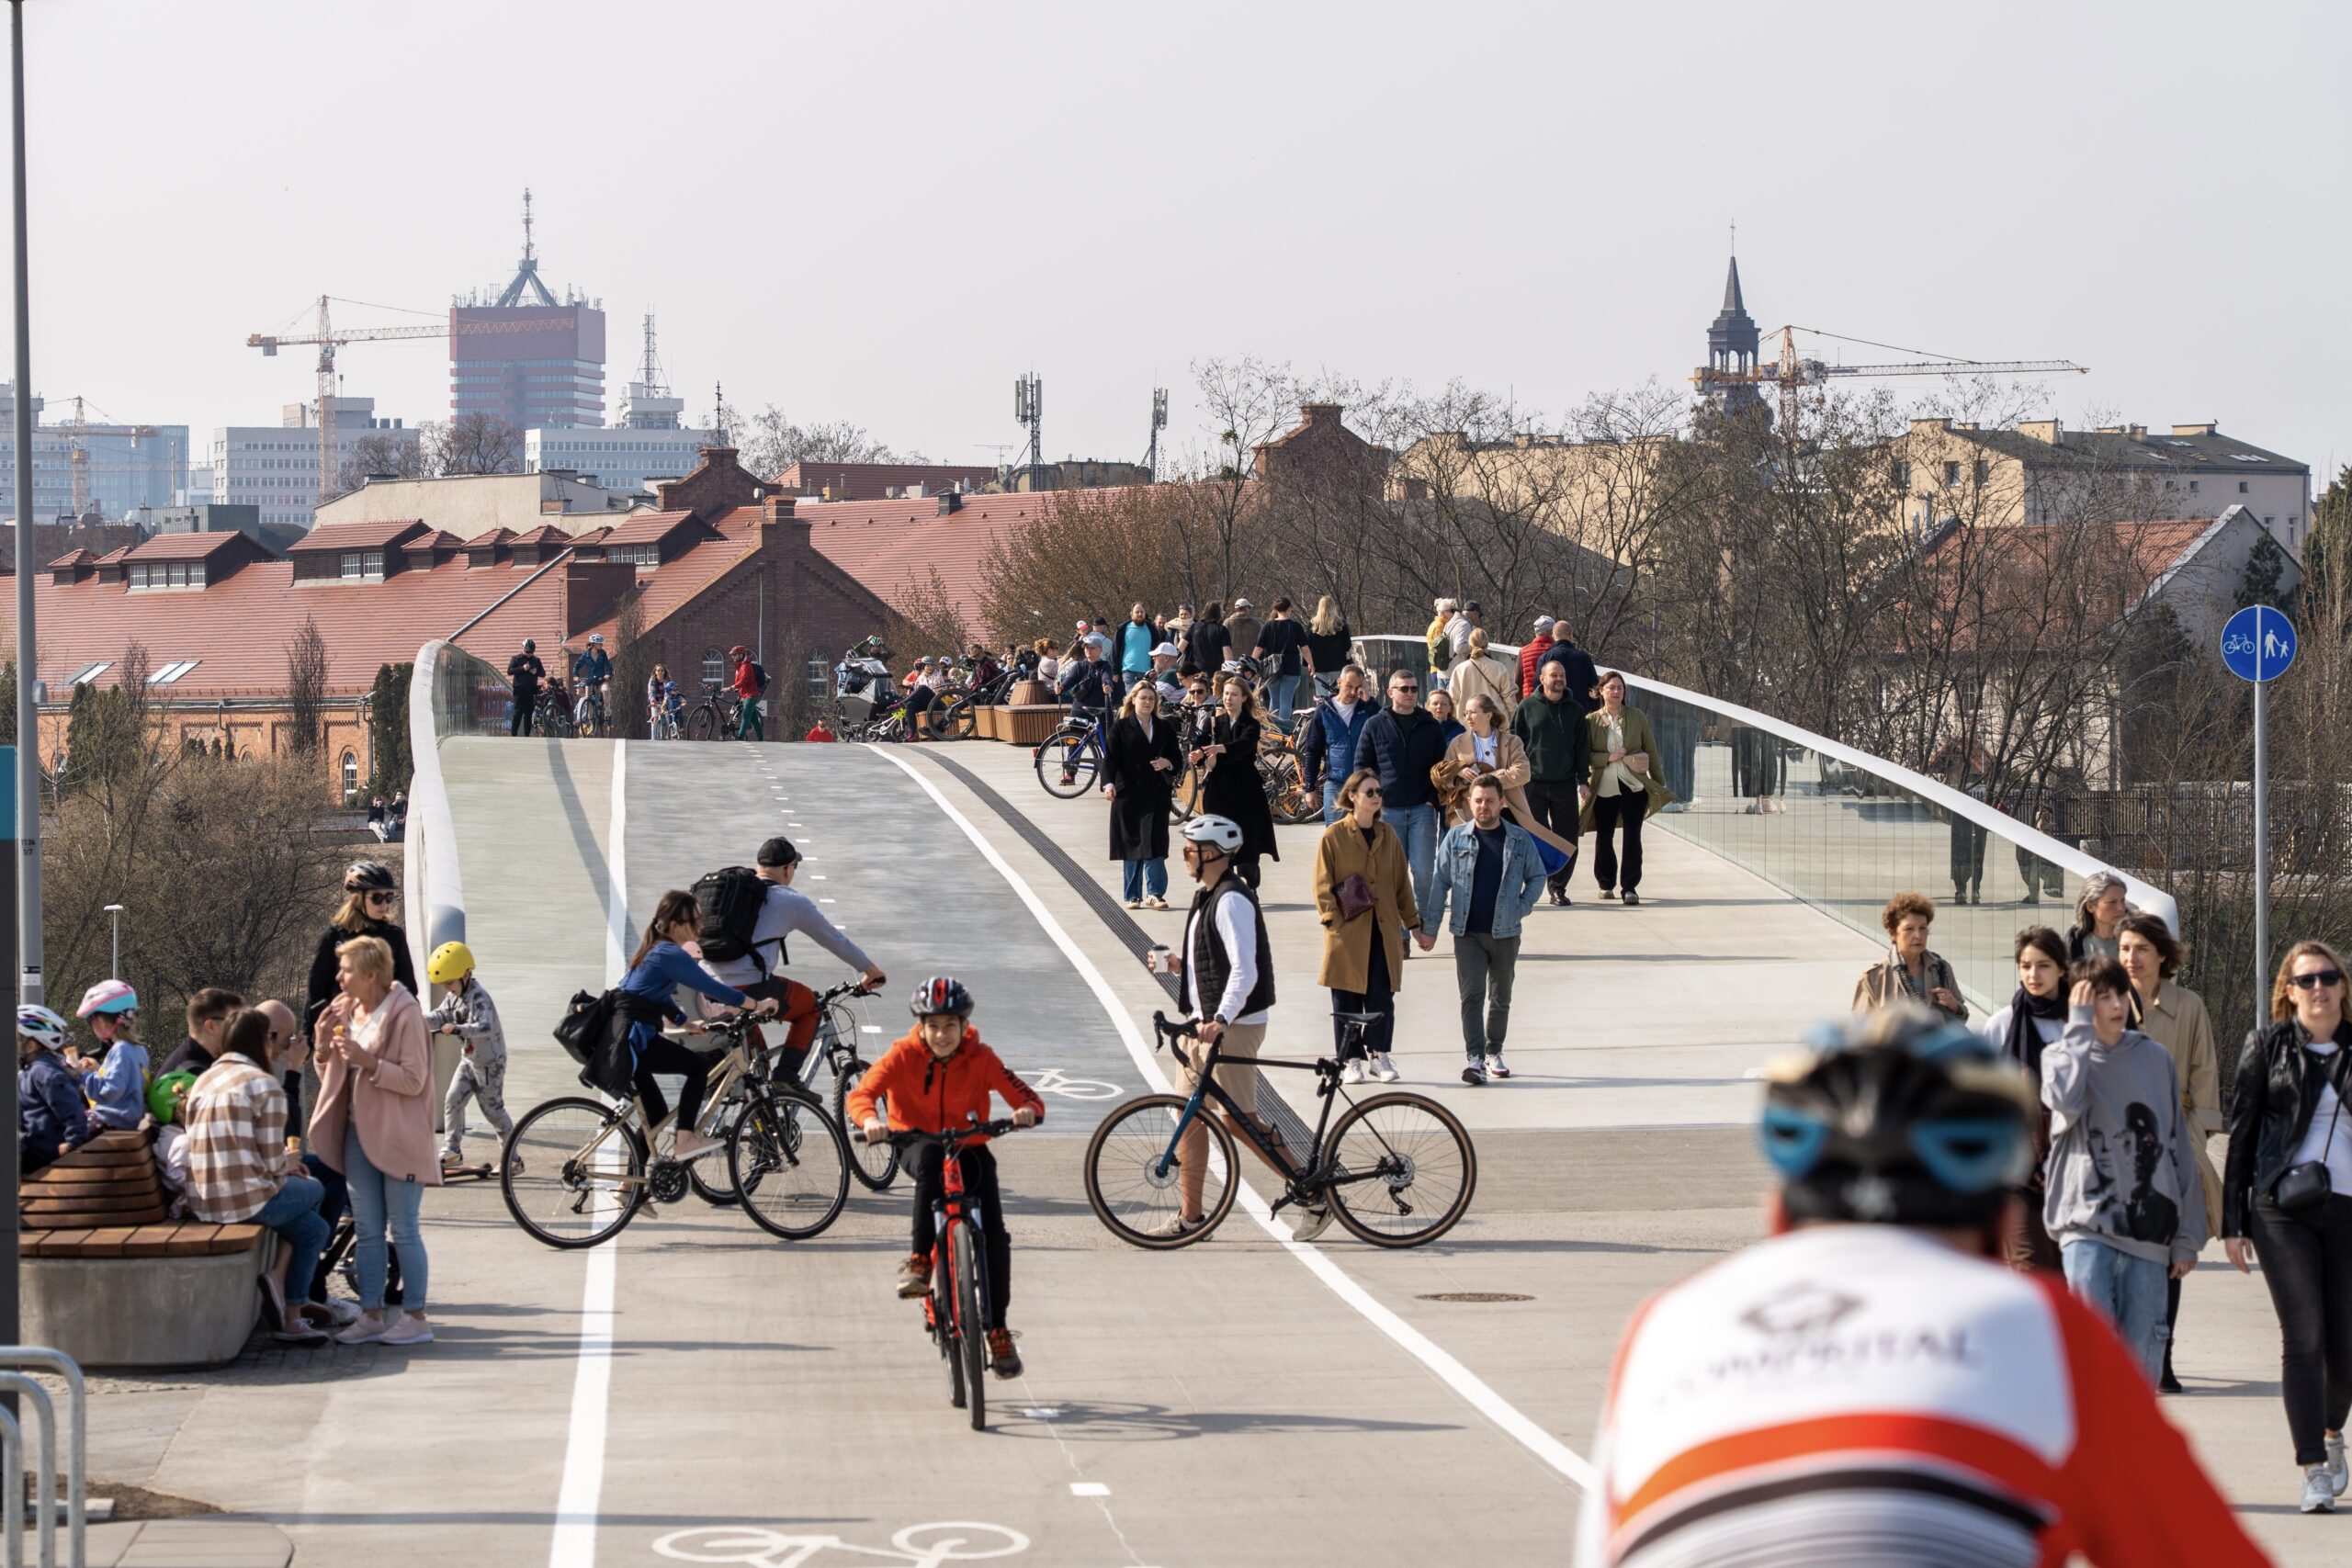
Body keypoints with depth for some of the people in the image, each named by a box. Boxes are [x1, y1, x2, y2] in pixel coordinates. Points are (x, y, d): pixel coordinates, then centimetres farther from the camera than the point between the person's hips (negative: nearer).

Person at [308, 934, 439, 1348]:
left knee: (403, 1230, -4)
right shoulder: (346, 1012, 10)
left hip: (398, 1138, -7)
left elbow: (414, 1080, -14)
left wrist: (367, 1062, -24)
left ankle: (415, 1317, 2)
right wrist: (323, 1047, -3)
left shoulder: (404, 1015, -11)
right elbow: (330, 1078, 17)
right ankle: (371, 1316, 13)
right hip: (359, 1132, 7)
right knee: (366, 1231, 8)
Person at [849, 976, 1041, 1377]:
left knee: (994, 1235, -13)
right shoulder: (904, 1054, -14)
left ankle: (998, 1329, 3)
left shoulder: (980, 1059, -11)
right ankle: (919, 1259, -32)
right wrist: (870, 1119, -45)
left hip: (969, 1149, 1)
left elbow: (1024, 1096, -15)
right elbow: (860, 1094, -23)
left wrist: (1028, 1111, -39)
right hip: (918, 1144, -1)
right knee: (931, 1159, -39)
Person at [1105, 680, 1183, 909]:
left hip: (1157, 795, 2)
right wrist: (1108, 784, -21)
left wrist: (1167, 763, -10)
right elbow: (1110, 759, -6)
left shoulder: (1165, 727, 10)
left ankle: (1154, 894, 0)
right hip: (1128, 795, -2)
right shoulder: (1121, 728, 2)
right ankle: (1133, 896, 10)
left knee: (1155, 845, -6)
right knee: (1132, 847, 3)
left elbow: (1178, 759, 13)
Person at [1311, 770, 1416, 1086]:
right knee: (1347, 1001, 1)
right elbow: (1323, 884, -1)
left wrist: (1412, 921, 16)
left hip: (1383, 930, 3)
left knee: (1382, 996, -2)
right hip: (1348, 932, -3)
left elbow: (1401, 882, 18)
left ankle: (1379, 1054, 10)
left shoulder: (1388, 836, 13)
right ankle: (1351, 1060, 8)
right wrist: (1333, 918, -12)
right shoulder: (1333, 836, 0)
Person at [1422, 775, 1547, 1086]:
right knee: (1471, 996, -11)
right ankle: (1475, 1059, -17)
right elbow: (1440, 882, 4)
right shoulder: (1456, 838, 2)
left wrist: (1522, 907, -2)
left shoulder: (1520, 839, 3)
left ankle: (1494, 1052, 29)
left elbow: (1537, 877, 14)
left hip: (1505, 932, 2)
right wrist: (1430, 928, 2)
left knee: (1500, 998, 13)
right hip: (1468, 933, -1)